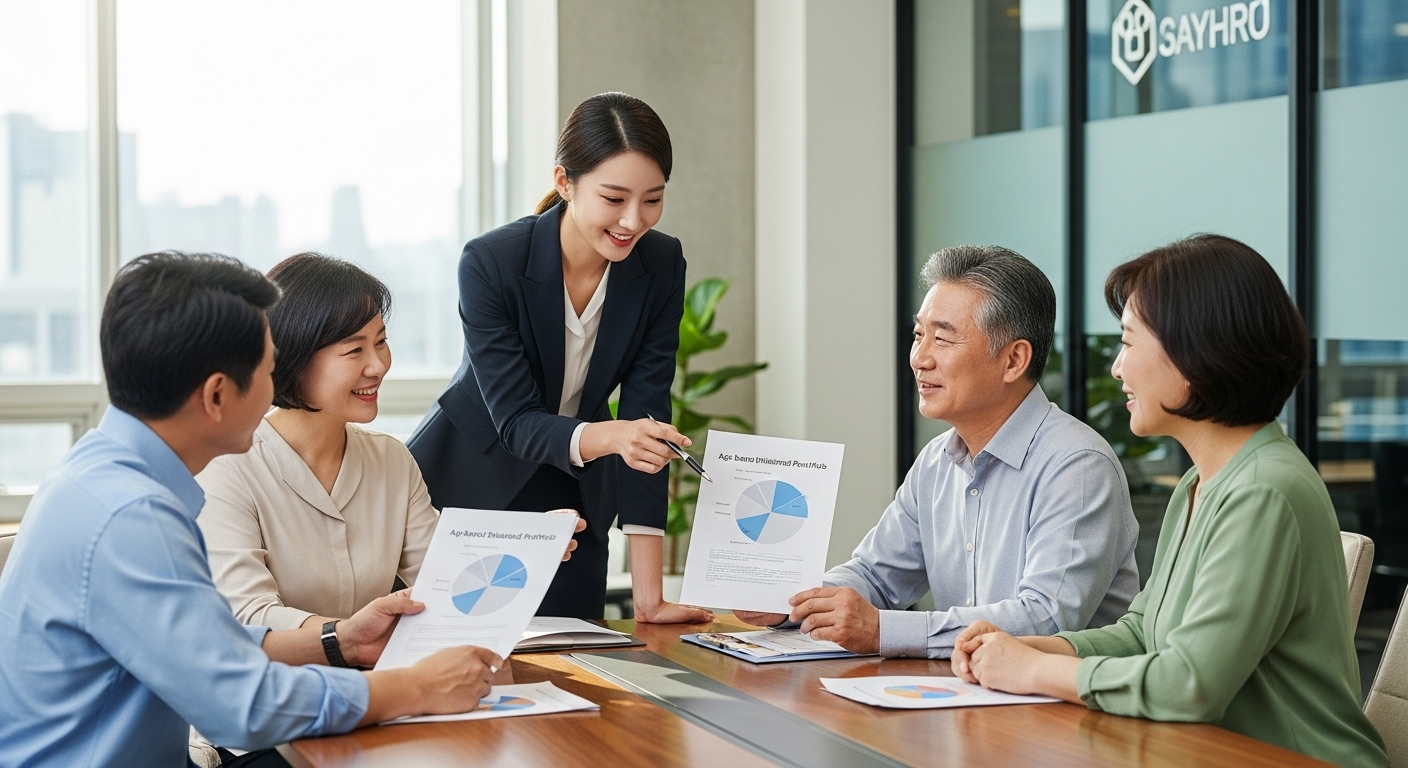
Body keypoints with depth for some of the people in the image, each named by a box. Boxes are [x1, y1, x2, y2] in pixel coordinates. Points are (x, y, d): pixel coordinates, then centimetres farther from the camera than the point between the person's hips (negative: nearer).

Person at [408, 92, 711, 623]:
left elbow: (645, 417, -16)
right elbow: (517, 421, -24)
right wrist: (608, 437, -46)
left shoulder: (661, 267, -14)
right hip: (465, 490, -3)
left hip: (572, 502, 3)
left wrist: (648, 595, -21)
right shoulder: (490, 264, -25)